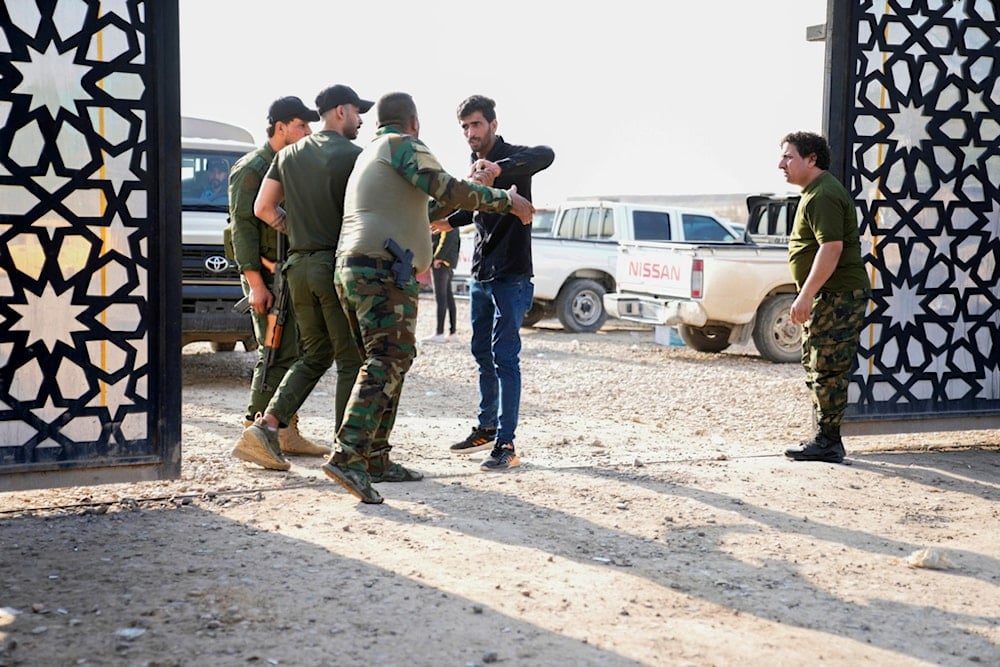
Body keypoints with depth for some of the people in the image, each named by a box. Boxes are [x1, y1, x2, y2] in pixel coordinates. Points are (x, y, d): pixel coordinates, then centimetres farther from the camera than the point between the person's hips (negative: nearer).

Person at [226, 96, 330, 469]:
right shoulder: (252, 168, -8)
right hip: (266, 274, -8)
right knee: (278, 355, -14)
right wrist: (255, 283, -21)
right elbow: (242, 227, -14)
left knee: (298, 354, 9)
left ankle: (288, 434, 17)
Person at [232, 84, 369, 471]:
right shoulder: (353, 155, -7)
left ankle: (266, 425, 4)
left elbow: (262, 209, 12)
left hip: (299, 265, 6)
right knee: (351, 359, 1)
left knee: (314, 355, 16)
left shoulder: (289, 154, 12)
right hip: (338, 264, -6)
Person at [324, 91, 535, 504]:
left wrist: (450, 204, 45)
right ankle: (348, 456, -27)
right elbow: (449, 190, -12)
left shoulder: (367, 157, 29)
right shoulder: (402, 145, 1)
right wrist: (506, 201, -3)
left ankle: (376, 459, 12)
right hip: (384, 269, -10)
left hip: (351, 268, 10)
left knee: (384, 361, 13)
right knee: (388, 360, -16)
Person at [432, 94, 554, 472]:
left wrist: (499, 169, -51)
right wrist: (448, 222, 16)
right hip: (480, 274, 8)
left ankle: (506, 445, -10)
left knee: (505, 356, -11)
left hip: (511, 276, -8)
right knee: (482, 353, 16)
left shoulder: (511, 157, -12)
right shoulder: (475, 164, 13)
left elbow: (546, 155, -37)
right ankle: (487, 428, 29)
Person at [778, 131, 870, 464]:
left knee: (827, 369, -7)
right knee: (816, 367, 15)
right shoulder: (815, 192, 18)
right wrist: (807, 297, 23)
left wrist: (806, 295, -26)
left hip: (838, 295, -11)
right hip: (828, 295, 11)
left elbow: (832, 247, -26)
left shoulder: (823, 195, -16)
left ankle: (827, 442, -2)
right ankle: (824, 437, 22)